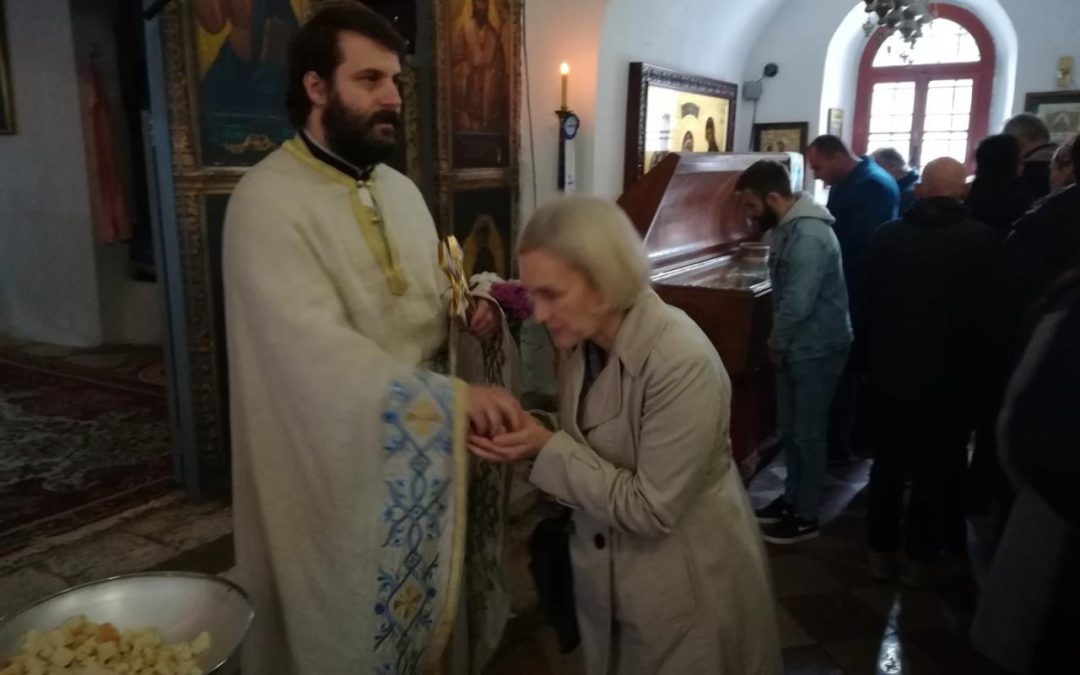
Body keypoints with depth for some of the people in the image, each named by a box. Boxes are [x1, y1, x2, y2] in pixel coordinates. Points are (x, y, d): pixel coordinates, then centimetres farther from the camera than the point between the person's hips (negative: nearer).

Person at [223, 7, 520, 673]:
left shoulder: (402, 190, 7)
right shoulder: (268, 200, -18)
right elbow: (317, 349, -29)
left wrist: (471, 309, -6)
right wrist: (451, 394, -35)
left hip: (420, 456, 7)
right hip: (333, 462, -6)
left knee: (422, 615, 21)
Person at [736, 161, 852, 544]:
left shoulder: (808, 235, -25)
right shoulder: (788, 227, 8)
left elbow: (797, 304, -27)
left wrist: (775, 344, -12)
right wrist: (779, 343, 10)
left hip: (816, 349, -9)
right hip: (796, 346, 9)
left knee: (808, 433, 2)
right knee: (790, 428, 18)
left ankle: (806, 515, 16)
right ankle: (793, 497, 32)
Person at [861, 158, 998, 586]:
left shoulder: (888, 235, -4)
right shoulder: (982, 239, -12)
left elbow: (869, 305, 2)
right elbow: (990, 312, -6)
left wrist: (871, 361, 11)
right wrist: (979, 370, 5)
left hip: (891, 369, 3)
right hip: (952, 374, -2)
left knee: (888, 462, 14)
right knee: (938, 467, 11)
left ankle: (882, 550, 25)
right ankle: (923, 556, 22)